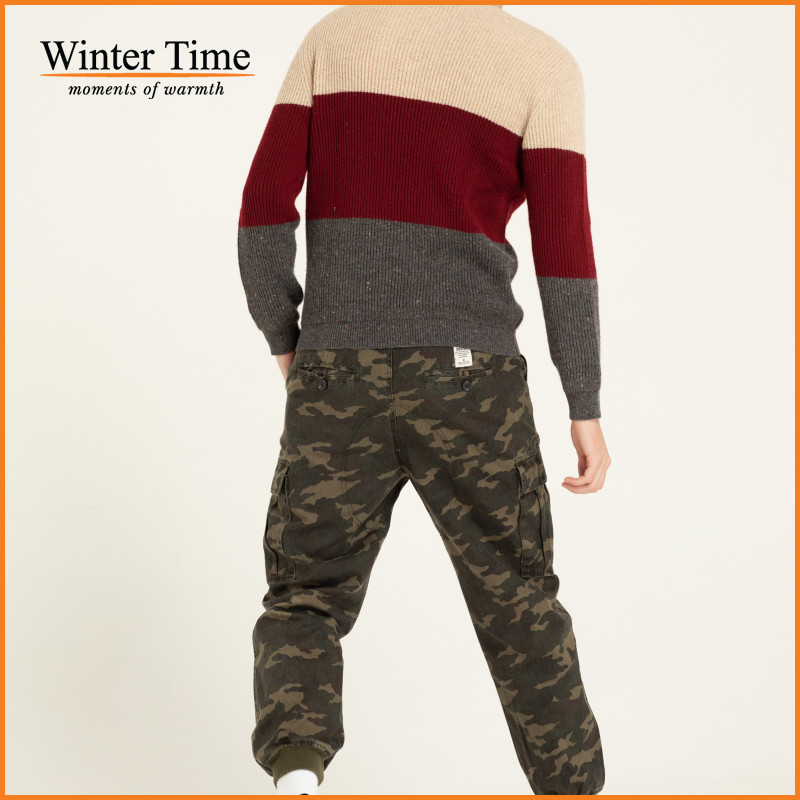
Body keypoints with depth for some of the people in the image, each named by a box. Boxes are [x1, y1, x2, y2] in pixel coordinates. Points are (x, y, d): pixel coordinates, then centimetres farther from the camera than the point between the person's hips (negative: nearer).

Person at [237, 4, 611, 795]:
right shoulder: (542, 64, 0)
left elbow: (263, 203, -1)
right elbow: (563, 248, -9)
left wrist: (286, 347, 10)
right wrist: (587, 412, -2)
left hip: (339, 378, 1)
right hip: (465, 379, -1)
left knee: (304, 604, 12)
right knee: (517, 603, 17)